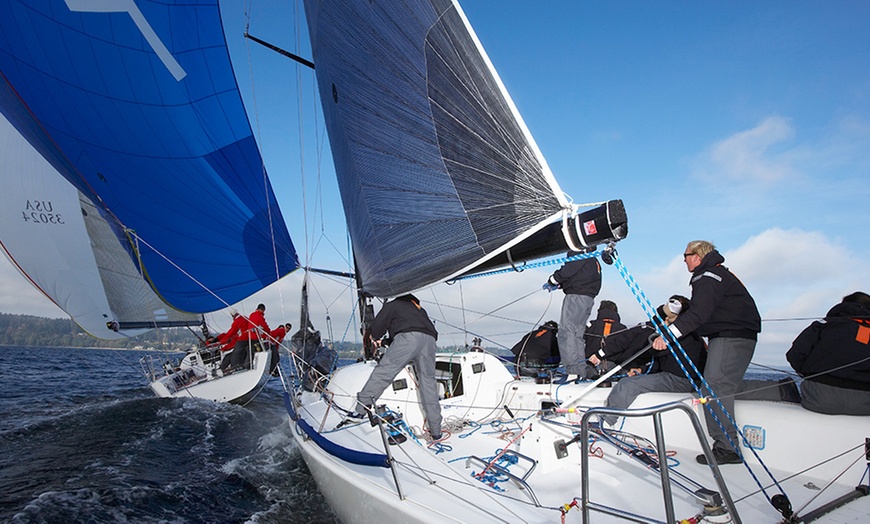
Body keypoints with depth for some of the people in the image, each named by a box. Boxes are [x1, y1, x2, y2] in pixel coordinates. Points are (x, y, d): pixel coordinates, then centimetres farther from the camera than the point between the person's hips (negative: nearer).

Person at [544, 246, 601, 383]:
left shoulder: (579, 251, -6)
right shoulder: (593, 260, 24)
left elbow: (568, 270, -14)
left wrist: (552, 280, 2)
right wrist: (559, 285, 19)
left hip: (577, 296, -10)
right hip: (588, 298, 10)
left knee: (566, 332, -12)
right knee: (577, 334, 12)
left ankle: (573, 371, -19)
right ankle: (582, 370, 11)